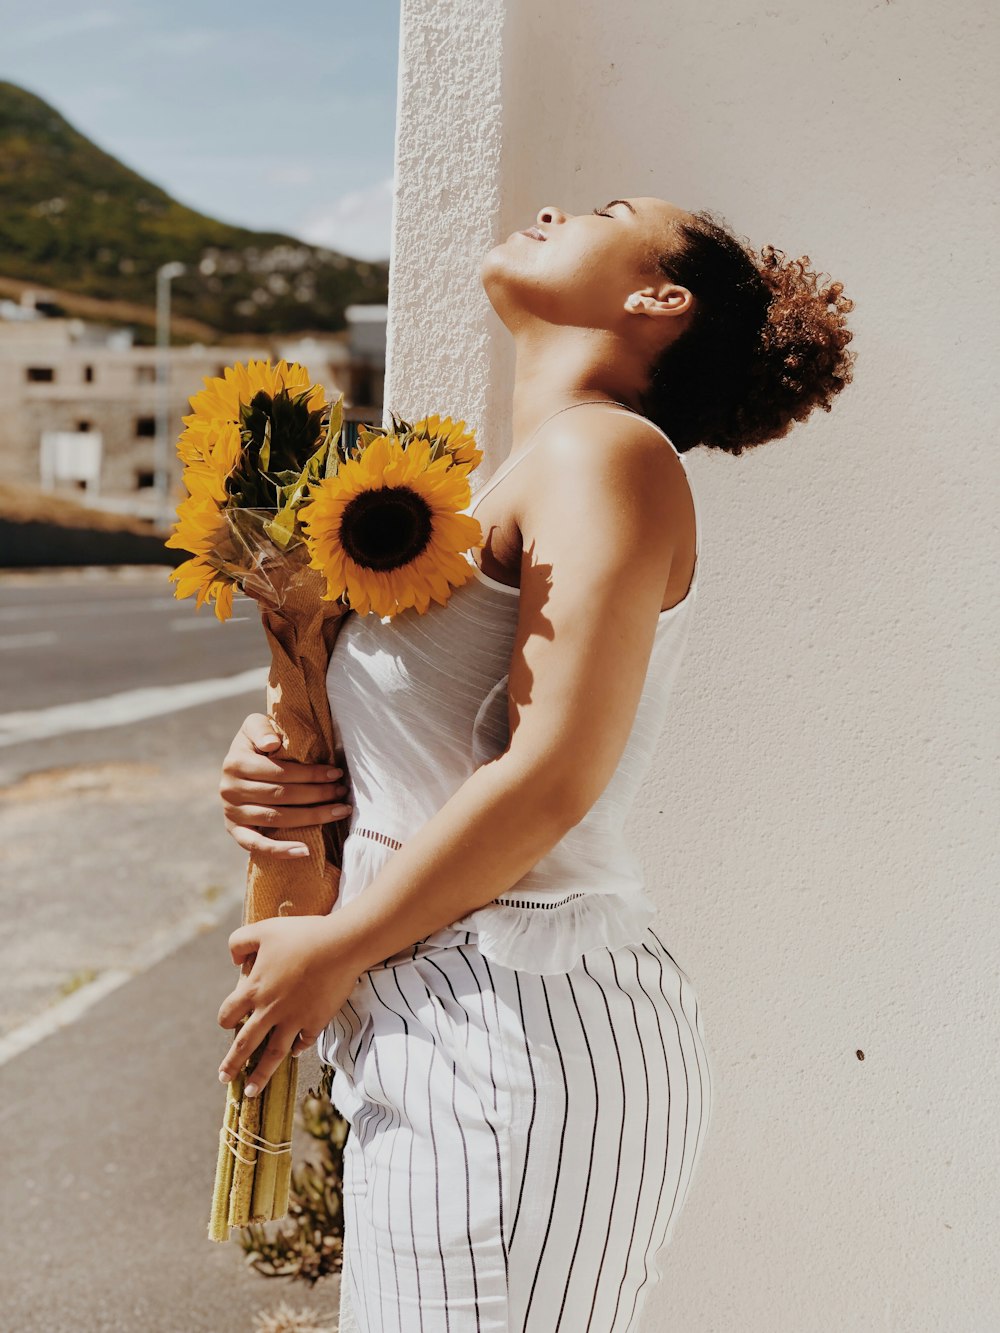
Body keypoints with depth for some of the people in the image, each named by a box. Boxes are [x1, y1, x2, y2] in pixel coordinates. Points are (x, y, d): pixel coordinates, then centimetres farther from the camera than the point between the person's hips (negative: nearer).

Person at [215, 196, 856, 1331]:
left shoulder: (607, 450, -11)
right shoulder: (516, 482, 16)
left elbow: (552, 775, -20)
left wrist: (335, 948, -11)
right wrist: (273, 767, -1)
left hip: (518, 1041, -8)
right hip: (455, 1035, 8)